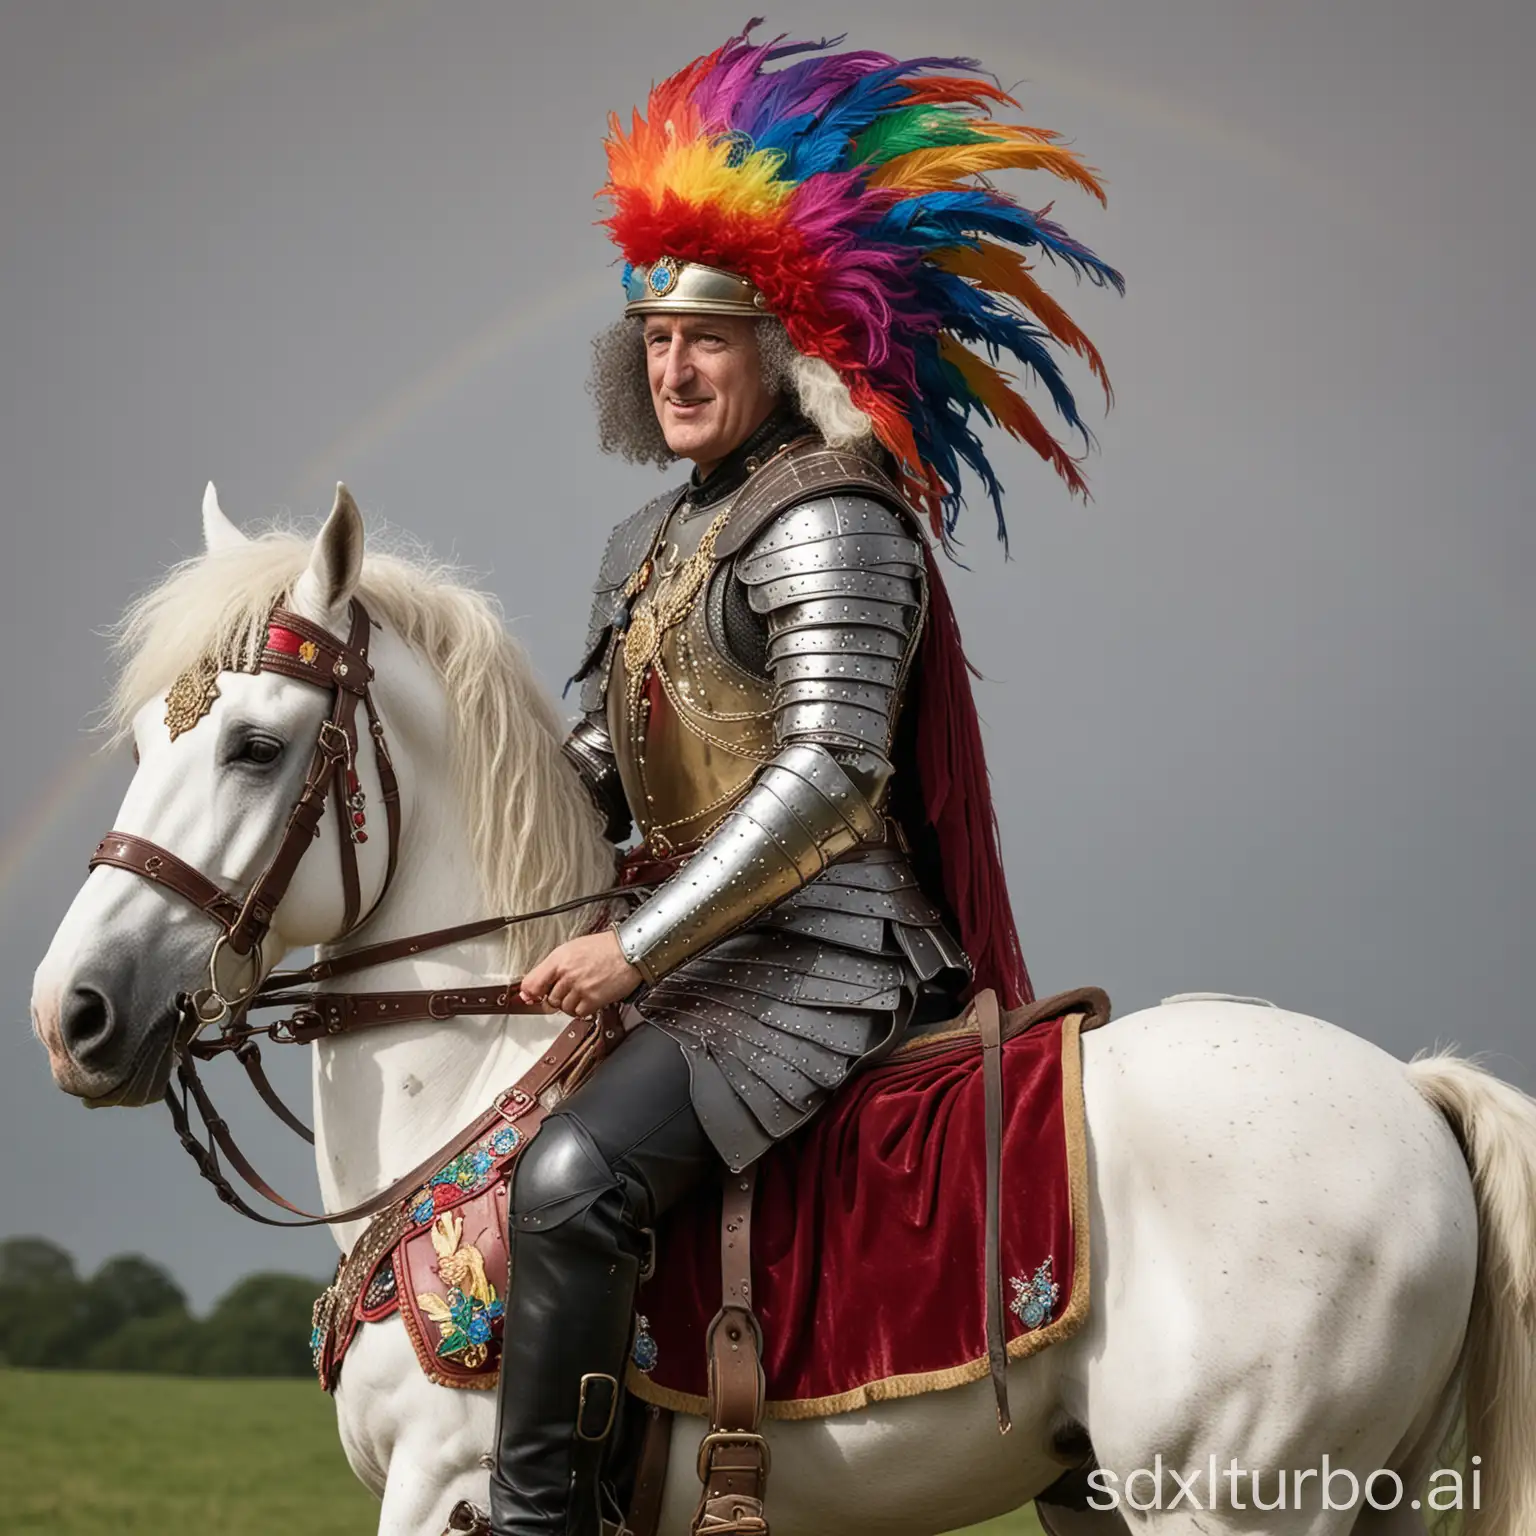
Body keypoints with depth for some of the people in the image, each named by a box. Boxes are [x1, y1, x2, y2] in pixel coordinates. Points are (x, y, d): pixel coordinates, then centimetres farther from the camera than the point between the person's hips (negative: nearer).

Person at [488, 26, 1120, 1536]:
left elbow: (829, 775, -20)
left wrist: (635, 948, -21)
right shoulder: (651, 543, 18)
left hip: (824, 955, -10)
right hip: (712, 956, 10)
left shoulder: (827, 520, -12)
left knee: (571, 1179, -28)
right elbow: (600, 769, 23)